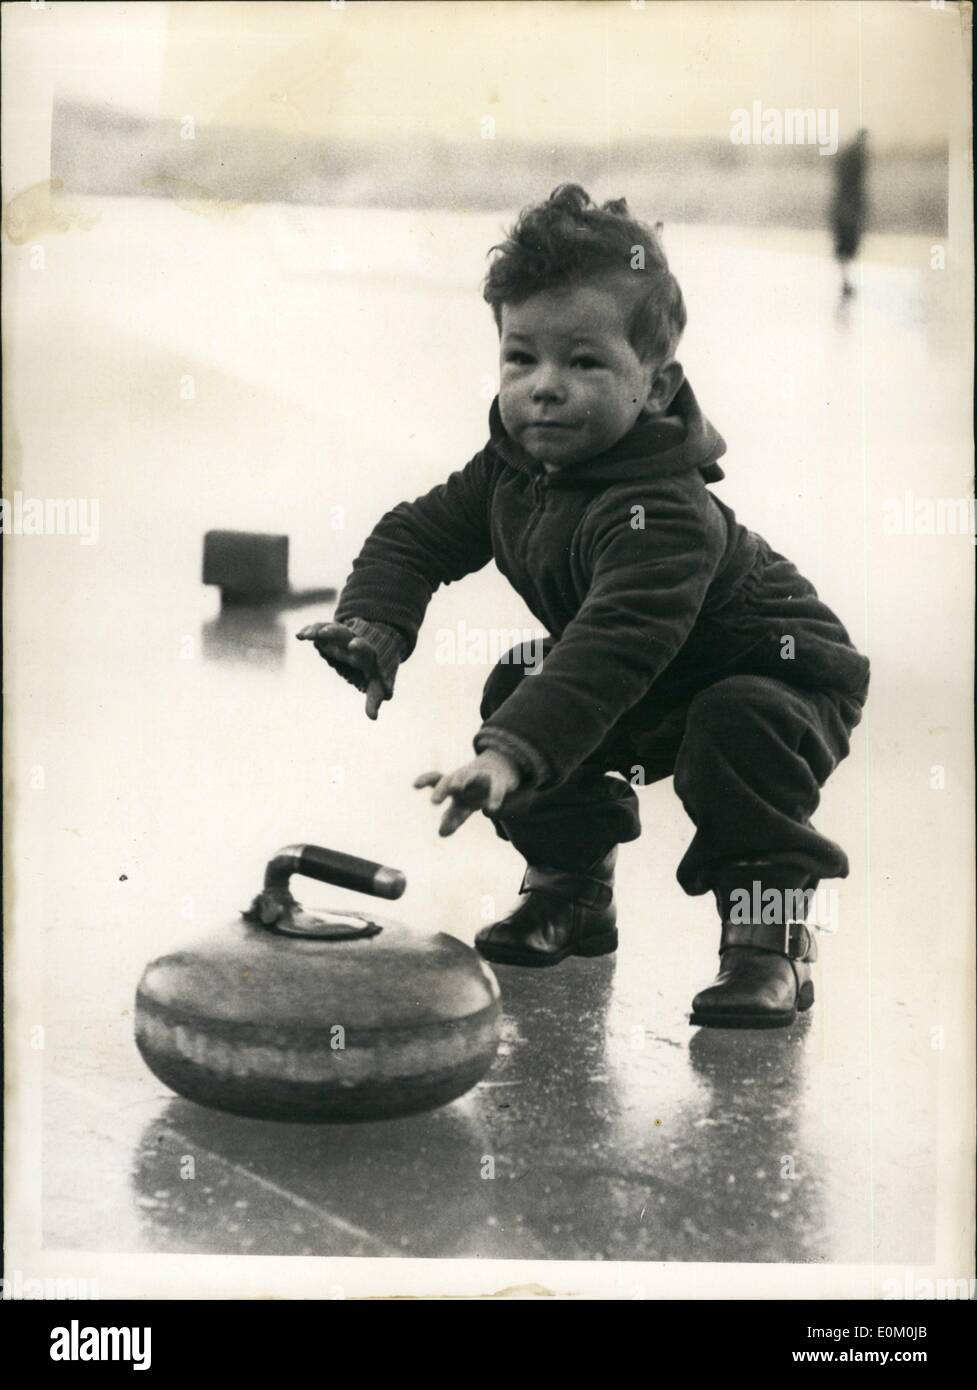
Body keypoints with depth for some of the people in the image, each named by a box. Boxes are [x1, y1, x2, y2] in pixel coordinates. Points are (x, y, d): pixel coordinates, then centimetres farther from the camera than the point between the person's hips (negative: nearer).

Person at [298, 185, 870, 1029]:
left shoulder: (665, 515, -40)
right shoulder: (511, 468, -13)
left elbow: (613, 644, -51)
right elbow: (420, 534, -3)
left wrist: (509, 754, -60)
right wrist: (372, 625, -23)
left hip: (782, 676, -8)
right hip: (650, 694, 8)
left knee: (735, 731, -36)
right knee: (519, 690, -6)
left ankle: (772, 931, -18)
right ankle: (570, 886, 11)